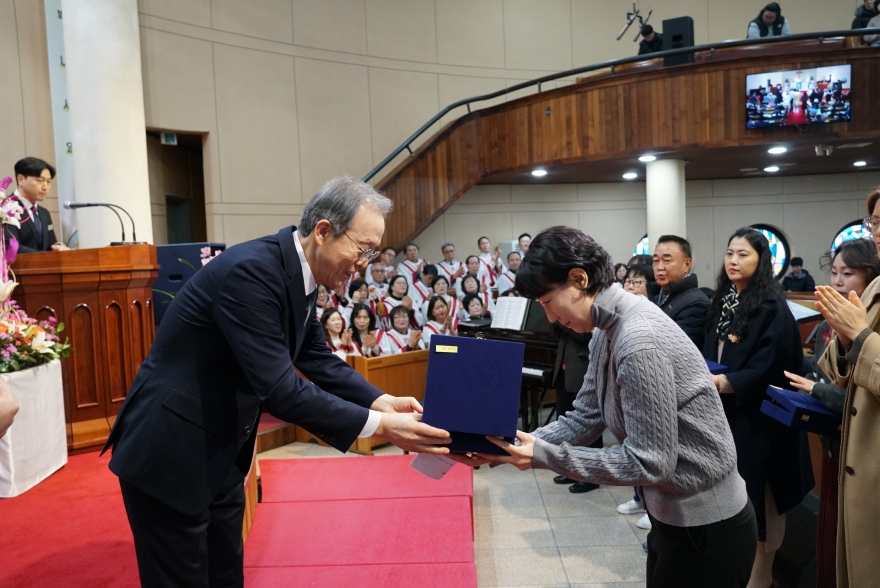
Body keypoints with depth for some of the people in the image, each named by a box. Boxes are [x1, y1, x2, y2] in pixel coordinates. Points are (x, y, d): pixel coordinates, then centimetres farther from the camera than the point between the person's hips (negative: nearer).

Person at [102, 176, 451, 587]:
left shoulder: (298, 274, 0)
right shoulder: (252, 271, -27)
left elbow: (319, 360, 9)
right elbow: (277, 388, -31)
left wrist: (381, 401, -5)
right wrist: (378, 425, -28)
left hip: (221, 453, 9)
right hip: (169, 452, -9)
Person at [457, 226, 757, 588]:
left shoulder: (639, 341, -28)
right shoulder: (608, 331, 2)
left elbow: (649, 462, -27)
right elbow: (584, 419, 3)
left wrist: (544, 457, -25)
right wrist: (517, 446, -9)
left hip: (706, 527, -9)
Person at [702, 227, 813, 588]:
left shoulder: (771, 307, -14)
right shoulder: (723, 301, 8)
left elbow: (769, 369, -19)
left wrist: (722, 382, -21)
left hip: (757, 415, -7)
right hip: (724, 411, 7)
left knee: (756, 498, 5)